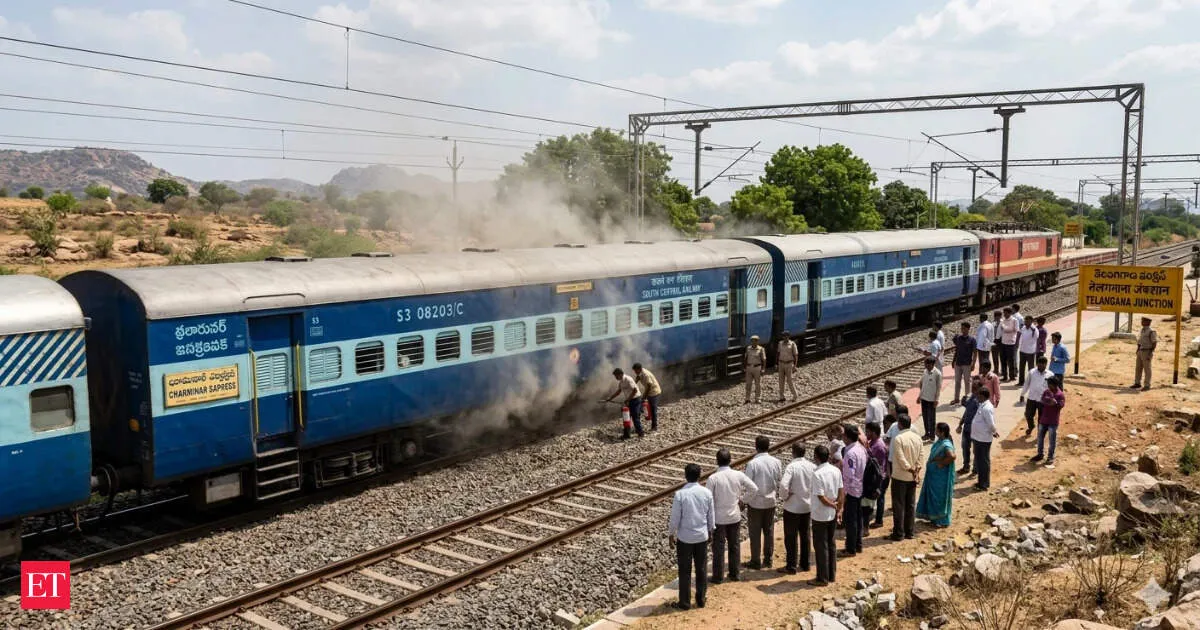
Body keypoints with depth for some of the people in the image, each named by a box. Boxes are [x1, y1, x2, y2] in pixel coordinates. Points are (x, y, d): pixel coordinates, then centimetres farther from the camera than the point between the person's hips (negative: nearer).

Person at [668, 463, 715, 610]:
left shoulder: (680, 494, -18)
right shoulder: (707, 493, -7)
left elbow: (675, 517, -11)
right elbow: (711, 515, 3)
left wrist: (672, 534, 2)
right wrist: (710, 531, 18)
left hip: (684, 537, -3)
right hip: (702, 536, 3)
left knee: (685, 571, 8)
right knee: (701, 569, 15)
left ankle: (685, 602, 15)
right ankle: (701, 599, 24)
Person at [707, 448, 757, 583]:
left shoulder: (713, 478, -18)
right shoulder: (738, 475, -9)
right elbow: (754, 488, -4)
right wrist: (741, 497, 6)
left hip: (719, 518, -3)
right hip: (735, 516, 3)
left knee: (718, 547, 8)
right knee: (734, 546, 17)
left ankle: (718, 576, 15)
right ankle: (734, 574, 26)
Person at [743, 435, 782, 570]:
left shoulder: (752, 463, -19)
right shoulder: (776, 462, -6)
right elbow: (779, 483, 2)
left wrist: (746, 500, -1)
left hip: (755, 503, -4)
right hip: (771, 502, 4)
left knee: (755, 533, 7)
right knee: (769, 531, 16)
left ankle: (756, 561, 14)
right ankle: (768, 559, 24)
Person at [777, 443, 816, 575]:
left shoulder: (791, 467, -19)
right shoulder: (812, 467, -4)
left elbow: (783, 485, -30)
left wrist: (784, 496, -12)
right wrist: (811, 496, 8)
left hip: (792, 507, -5)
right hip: (808, 506, 5)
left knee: (791, 537, 6)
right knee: (805, 535, 17)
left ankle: (791, 567, 12)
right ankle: (805, 564, 26)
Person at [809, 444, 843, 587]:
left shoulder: (817, 474, -23)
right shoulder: (836, 471, -2)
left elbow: (822, 498, -22)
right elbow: (841, 492, 3)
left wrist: (833, 505, -7)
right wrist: (839, 509, 9)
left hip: (820, 516, -7)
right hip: (833, 515, 7)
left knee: (821, 547, 4)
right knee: (831, 544, 18)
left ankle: (822, 578, 12)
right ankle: (832, 575, 27)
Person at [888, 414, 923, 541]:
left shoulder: (897, 439, -18)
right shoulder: (917, 438, 3)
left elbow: (901, 459, -20)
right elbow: (919, 458, 3)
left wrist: (912, 471, -11)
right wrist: (917, 471, 2)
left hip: (899, 476, -6)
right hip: (912, 477, 6)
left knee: (899, 505, 2)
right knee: (911, 504, 14)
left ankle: (899, 533, 6)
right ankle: (910, 531, 20)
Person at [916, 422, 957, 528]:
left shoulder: (946, 445, -25)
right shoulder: (940, 441, 4)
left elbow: (952, 456, -40)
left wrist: (942, 464, -27)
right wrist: (933, 460, 4)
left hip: (941, 476, -10)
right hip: (934, 474, 10)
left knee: (940, 497, 3)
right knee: (933, 496, 19)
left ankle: (942, 521, 15)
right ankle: (934, 517, 32)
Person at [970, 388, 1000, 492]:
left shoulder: (987, 408, -24)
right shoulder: (982, 405, 8)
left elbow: (991, 424, -22)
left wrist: (994, 432, -5)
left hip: (983, 439, -10)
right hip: (978, 437, 10)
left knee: (984, 461, 1)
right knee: (979, 460, 18)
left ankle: (984, 484, 11)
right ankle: (981, 481, 29)